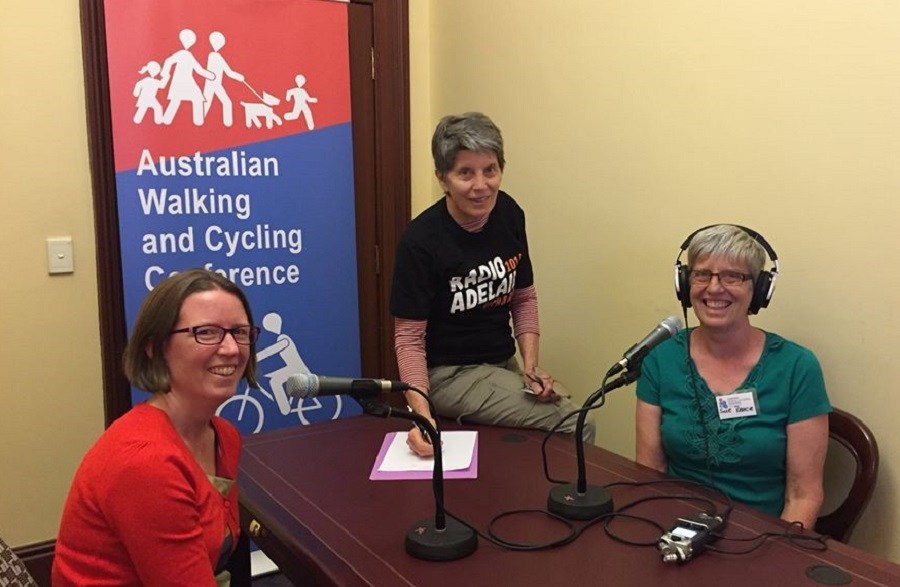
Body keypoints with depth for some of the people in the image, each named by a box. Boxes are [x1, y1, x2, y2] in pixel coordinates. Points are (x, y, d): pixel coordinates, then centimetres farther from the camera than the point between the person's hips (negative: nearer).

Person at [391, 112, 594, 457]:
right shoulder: (420, 242, -19)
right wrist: (421, 414, -29)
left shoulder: (509, 215, -1)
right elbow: (409, 338, -15)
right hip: (449, 374, -6)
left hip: (503, 363, 6)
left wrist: (530, 364, -4)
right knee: (575, 427, -16)